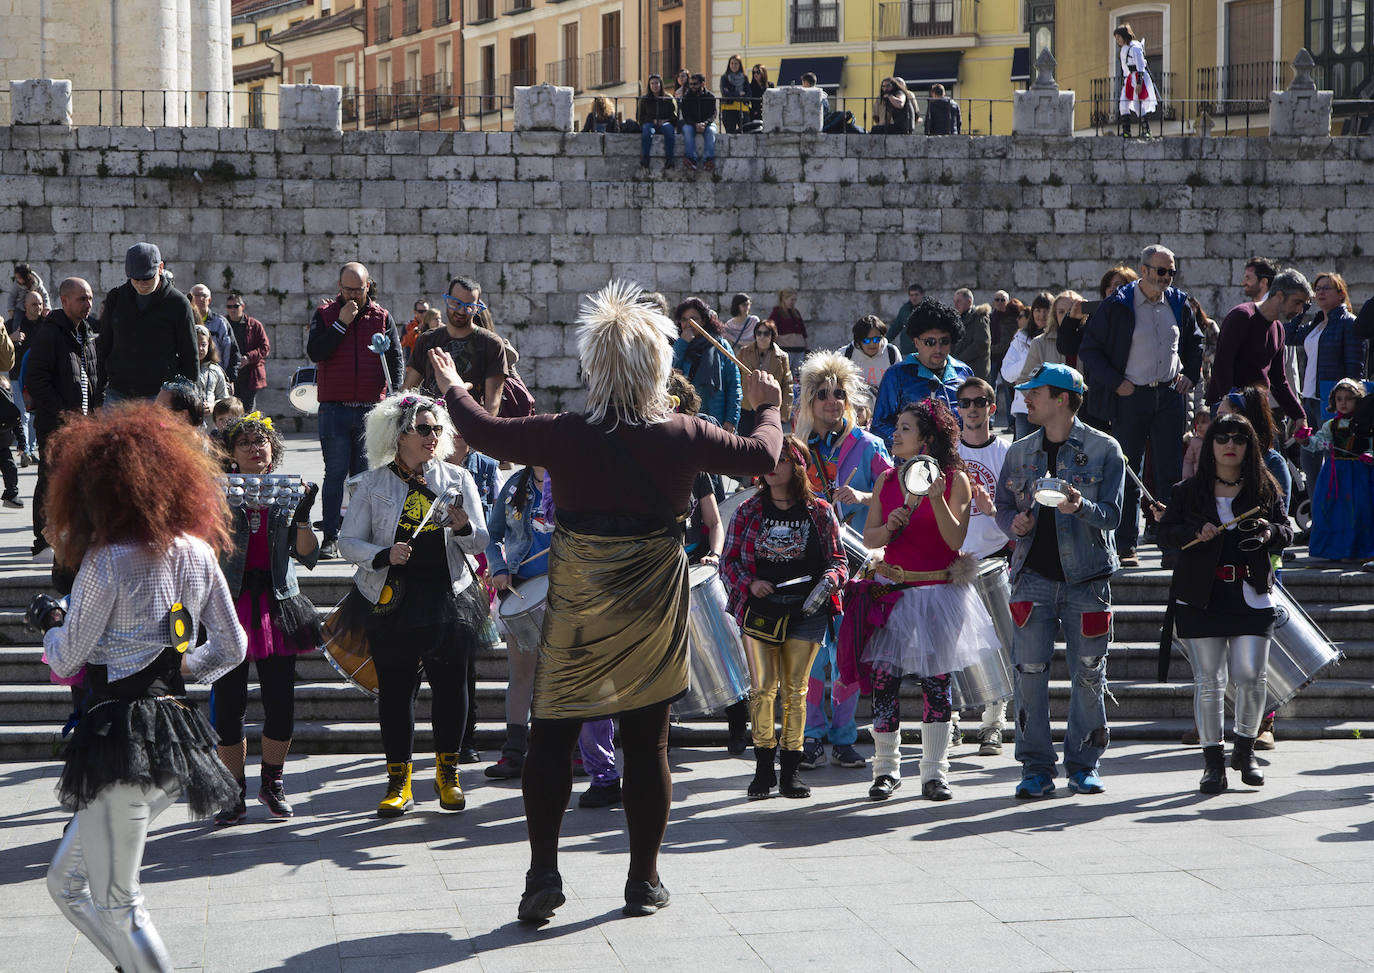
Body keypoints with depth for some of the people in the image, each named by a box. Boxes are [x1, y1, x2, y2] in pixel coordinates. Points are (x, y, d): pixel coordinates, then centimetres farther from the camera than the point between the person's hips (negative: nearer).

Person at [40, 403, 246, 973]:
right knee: (67, 882, 20)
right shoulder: (198, 551, 8)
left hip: (119, 733, -8)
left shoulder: (108, 560, -13)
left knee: (116, 903, 3)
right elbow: (231, 647, 14)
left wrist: (52, 635, 16)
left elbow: (66, 658, -5)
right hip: (178, 732, 8)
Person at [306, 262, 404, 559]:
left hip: (371, 409, 1)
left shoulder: (382, 317, 8)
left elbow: (395, 359, 9)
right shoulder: (325, 314, 5)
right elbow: (314, 353, -8)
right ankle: (331, 538, 1)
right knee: (335, 474, -2)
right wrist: (341, 323, -13)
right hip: (335, 409, -1)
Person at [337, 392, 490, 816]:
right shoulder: (373, 484, 4)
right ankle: (399, 783, 9)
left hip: (448, 594, 1)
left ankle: (447, 773, 18)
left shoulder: (458, 479, 7)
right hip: (391, 598, -1)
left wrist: (463, 528, -16)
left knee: (451, 682, 0)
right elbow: (348, 542, 3)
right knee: (395, 686, -1)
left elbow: (480, 543, 7)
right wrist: (384, 555, -16)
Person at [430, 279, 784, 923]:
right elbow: (762, 456, 5)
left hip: (576, 601, -1)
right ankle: (643, 881, 16)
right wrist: (767, 408, 26)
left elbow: (485, 433, 3)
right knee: (647, 743, 9)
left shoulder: (564, 436, -12)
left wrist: (452, 388, 23)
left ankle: (544, 871, 2)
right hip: (653, 604, 1)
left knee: (551, 736, 9)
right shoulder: (683, 437, -9)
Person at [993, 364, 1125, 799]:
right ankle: (1036, 767, 1)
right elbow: (1003, 506, 18)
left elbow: (1111, 515, -4)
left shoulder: (1104, 449, 1)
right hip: (1033, 574, 2)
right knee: (1029, 671, -5)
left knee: (1088, 674, 2)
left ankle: (1084, 765, 13)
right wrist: (1014, 522, -5)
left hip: (1086, 576, -2)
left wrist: (1080, 506, -25)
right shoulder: (1020, 452, 13)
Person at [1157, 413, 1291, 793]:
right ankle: (1213, 759, 10)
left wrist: (1271, 533, -13)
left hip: (1252, 597, 1)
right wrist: (1195, 532, -14)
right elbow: (1166, 530, 5)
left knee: (1250, 677, -4)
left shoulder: (1265, 488, 8)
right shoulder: (1188, 490, 6)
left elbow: (1287, 531, 10)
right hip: (1201, 598, 0)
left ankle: (1245, 750, 19)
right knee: (1208, 680, 0)